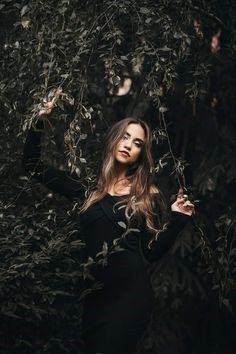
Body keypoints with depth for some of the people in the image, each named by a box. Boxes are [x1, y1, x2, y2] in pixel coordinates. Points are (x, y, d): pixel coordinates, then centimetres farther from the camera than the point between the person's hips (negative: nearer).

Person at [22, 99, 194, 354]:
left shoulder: (148, 195, 3)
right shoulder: (88, 186, 7)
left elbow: (152, 252, 3)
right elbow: (32, 165, 10)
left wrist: (178, 219, -6)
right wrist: (40, 122, 3)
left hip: (131, 294, -2)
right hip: (94, 294, 3)